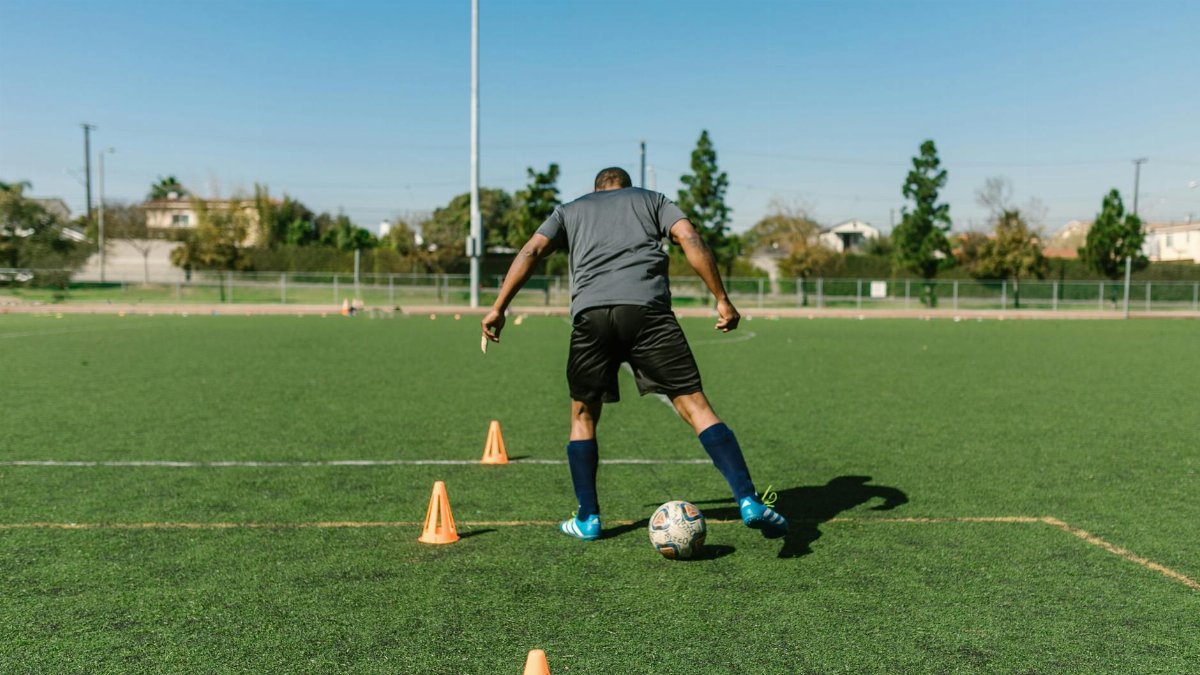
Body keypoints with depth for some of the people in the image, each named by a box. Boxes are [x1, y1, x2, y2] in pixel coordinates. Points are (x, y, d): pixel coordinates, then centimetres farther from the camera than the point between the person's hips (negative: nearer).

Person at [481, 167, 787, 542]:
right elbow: (691, 240, 11)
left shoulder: (570, 210, 31)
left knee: (583, 414, 18)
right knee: (694, 404, 0)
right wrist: (722, 299, 9)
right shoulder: (653, 199, 28)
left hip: (590, 313, 1)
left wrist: (498, 309, 14)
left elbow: (531, 251, 16)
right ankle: (749, 500, -9)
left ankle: (588, 519, 20)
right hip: (647, 308, -1)